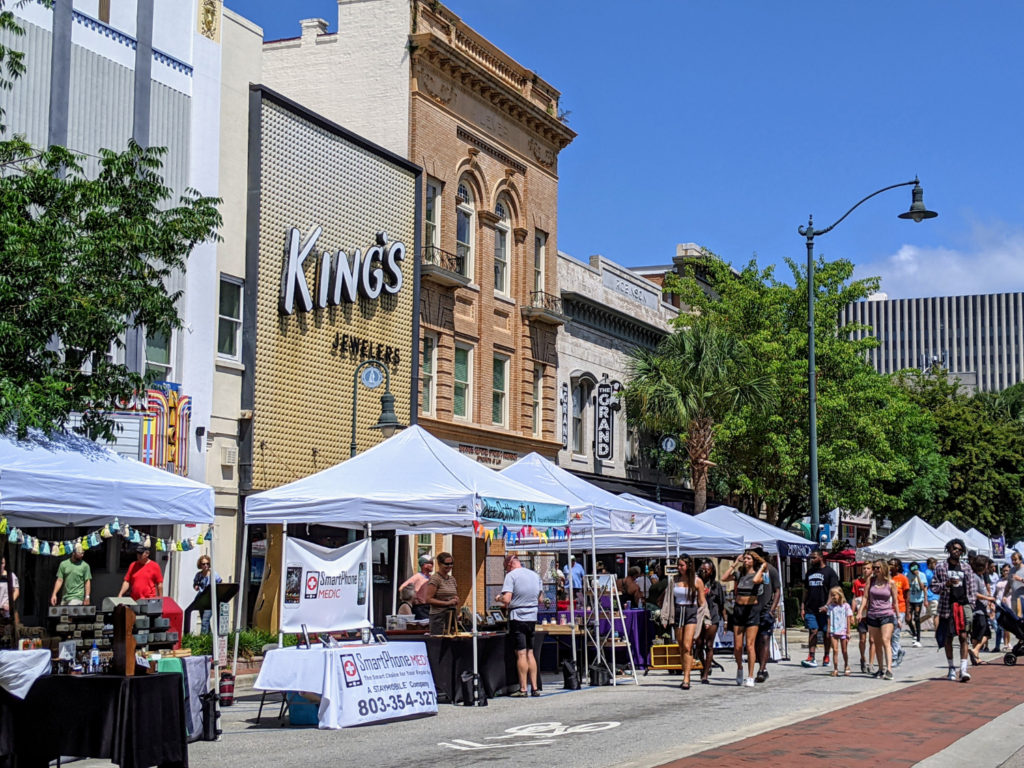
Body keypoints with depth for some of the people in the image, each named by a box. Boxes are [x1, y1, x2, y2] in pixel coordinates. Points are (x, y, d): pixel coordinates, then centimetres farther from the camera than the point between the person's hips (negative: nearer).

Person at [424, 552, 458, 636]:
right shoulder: (434, 579, -7)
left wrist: (456, 600, 4)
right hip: (439, 616, -7)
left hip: (451, 615, 7)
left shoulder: (452, 579, 15)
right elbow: (428, 600, -13)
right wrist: (447, 603, -18)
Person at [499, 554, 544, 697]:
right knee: (530, 653, 12)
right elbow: (540, 598, 17)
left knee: (521, 654, -3)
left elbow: (506, 599, -17)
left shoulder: (511, 576, -9)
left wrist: (499, 598, 3)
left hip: (517, 617, -6)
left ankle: (522, 689, -1)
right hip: (532, 617, 6)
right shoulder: (535, 575, 11)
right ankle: (534, 687, 10)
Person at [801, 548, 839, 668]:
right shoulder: (810, 572, 15)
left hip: (823, 609, -4)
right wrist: (803, 607, 11)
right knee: (813, 631, -5)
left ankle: (826, 657, 16)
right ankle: (811, 658, -10)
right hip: (810, 608, 4)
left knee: (826, 633, 5)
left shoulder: (829, 572, -1)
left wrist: (827, 605, -18)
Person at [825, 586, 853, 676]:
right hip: (833, 631, 2)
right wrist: (828, 630, 2)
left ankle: (846, 666, 29)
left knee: (844, 651, 8)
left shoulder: (845, 606, -1)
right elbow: (829, 619, 10)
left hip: (843, 631, -2)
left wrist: (848, 632, -2)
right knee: (835, 650, -6)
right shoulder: (830, 606, 8)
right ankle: (835, 669, -3)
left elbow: (848, 619, 0)